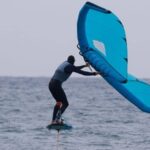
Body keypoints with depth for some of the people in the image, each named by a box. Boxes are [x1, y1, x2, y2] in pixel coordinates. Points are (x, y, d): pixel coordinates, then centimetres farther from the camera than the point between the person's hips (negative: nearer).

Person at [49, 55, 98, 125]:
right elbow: (81, 72, -7)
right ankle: (58, 118, -20)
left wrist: (84, 66, 42)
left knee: (59, 102, 22)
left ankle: (53, 120, 14)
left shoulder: (65, 63, 18)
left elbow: (75, 69, 33)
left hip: (51, 84, 9)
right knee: (65, 103, -3)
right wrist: (93, 73, 1)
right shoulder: (69, 66, -7)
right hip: (56, 85, -9)